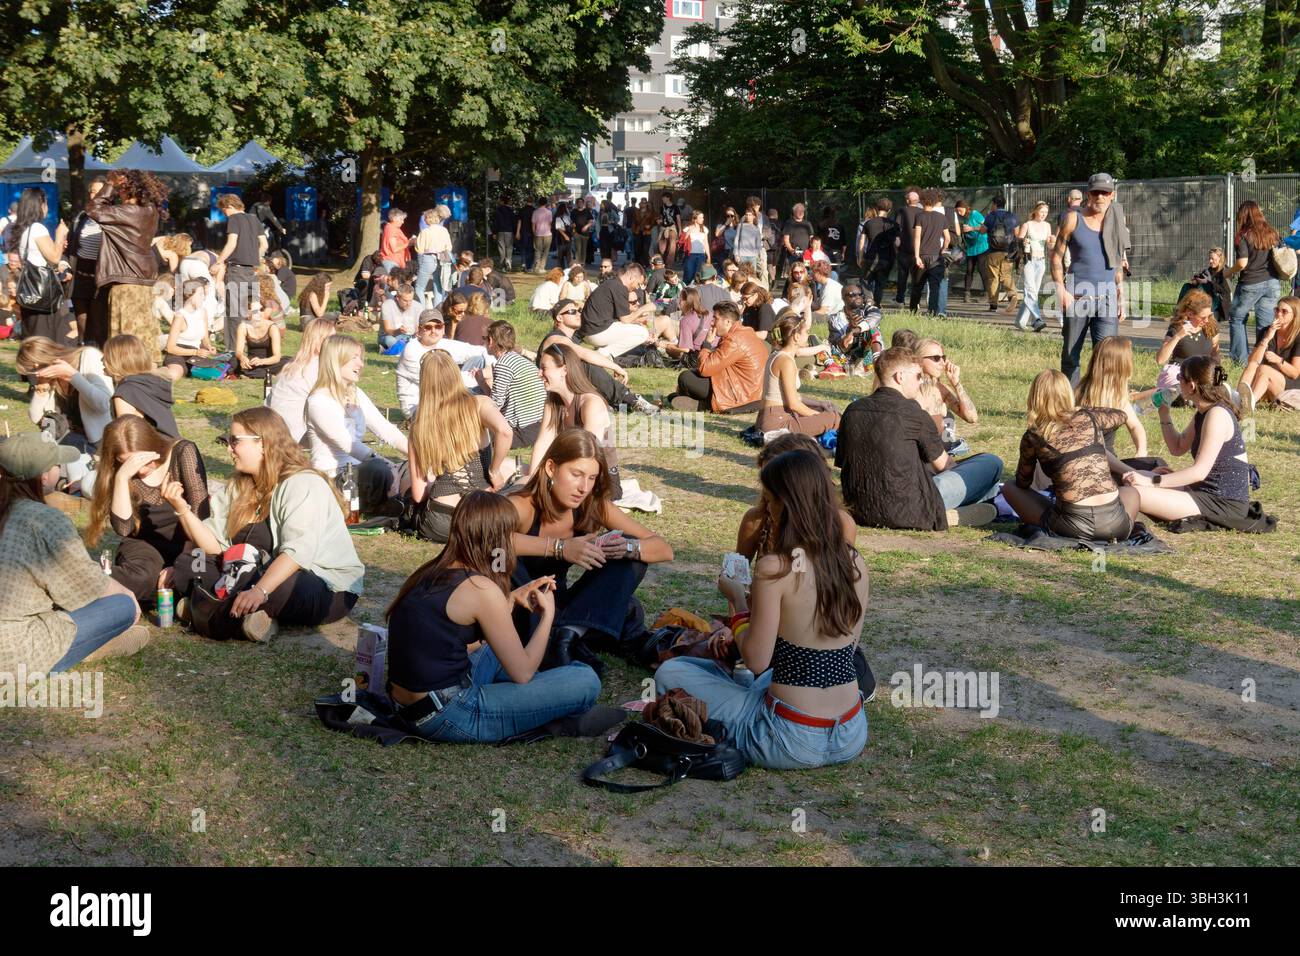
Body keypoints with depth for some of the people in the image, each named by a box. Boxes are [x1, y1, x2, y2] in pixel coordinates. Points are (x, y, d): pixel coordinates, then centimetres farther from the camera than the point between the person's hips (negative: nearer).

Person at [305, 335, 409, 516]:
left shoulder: (356, 394, 13)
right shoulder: (319, 401, -13)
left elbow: (385, 429, 8)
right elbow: (347, 444, -24)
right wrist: (390, 466, -33)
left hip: (358, 469, 8)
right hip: (333, 476, -8)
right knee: (380, 471, -34)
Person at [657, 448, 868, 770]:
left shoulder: (774, 568, -19)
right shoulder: (856, 564, -1)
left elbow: (757, 660, -13)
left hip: (794, 742, -8)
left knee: (670, 674, 8)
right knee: (759, 682, 40)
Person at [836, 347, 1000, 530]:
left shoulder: (852, 410, 4)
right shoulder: (913, 413, -11)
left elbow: (842, 463, 14)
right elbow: (942, 464, 2)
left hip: (860, 513, 6)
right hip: (906, 513, -6)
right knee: (992, 463, 1)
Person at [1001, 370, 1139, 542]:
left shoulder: (1033, 437, 3)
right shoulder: (1089, 418, 9)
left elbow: (1023, 484, 18)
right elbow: (1123, 415, 33)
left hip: (1073, 528, -2)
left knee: (1010, 488, 19)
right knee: (1131, 492, 38)